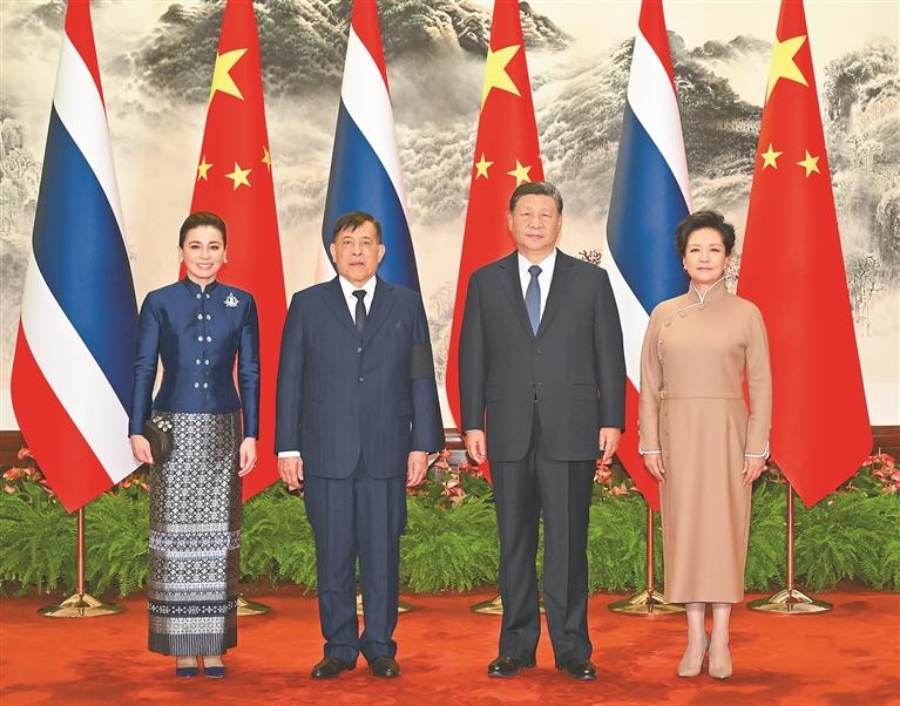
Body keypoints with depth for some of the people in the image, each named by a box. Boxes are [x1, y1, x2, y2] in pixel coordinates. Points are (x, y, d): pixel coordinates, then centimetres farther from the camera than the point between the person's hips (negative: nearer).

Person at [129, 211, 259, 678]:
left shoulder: (241, 304, 6)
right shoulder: (159, 302, 3)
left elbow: (250, 373, 6)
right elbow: (143, 369, 2)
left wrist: (250, 435, 0)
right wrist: (137, 430, -4)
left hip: (222, 428, 1)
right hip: (174, 427, -1)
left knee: (218, 533, 3)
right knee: (176, 533, 0)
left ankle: (214, 644, 10)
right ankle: (181, 646, 8)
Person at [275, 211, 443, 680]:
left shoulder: (406, 304, 9)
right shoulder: (307, 305, 7)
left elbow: (421, 378, 7)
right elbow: (289, 379, 5)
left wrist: (422, 444, 1)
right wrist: (287, 448, -1)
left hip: (387, 452, 0)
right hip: (326, 452, 0)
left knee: (383, 555, 4)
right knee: (332, 557, 5)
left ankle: (380, 647, 16)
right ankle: (339, 648, 16)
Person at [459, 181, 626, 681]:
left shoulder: (591, 280, 6)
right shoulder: (485, 282, 8)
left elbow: (609, 356, 4)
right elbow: (472, 357, 7)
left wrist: (612, 420, -1)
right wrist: (472, 423, 1)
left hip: (571, 432, -1)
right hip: (509, 432, 1)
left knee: (568, 542, 1)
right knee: (515, 543, 7)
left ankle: (571, 648, 10)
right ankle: (517, 645, 16)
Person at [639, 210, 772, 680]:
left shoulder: (746, 314, 0)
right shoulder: (664, 314, 5)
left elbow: (761, 385, -1)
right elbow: (649, 384, 6)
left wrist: (756, 448, -6)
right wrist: (650, 444, -1)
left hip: (726, 433, -2)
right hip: (678, 433, 2)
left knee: (725, 527, 1)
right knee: (685, 527, 4)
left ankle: (720, 639, 9)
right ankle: (695, 636, 14)